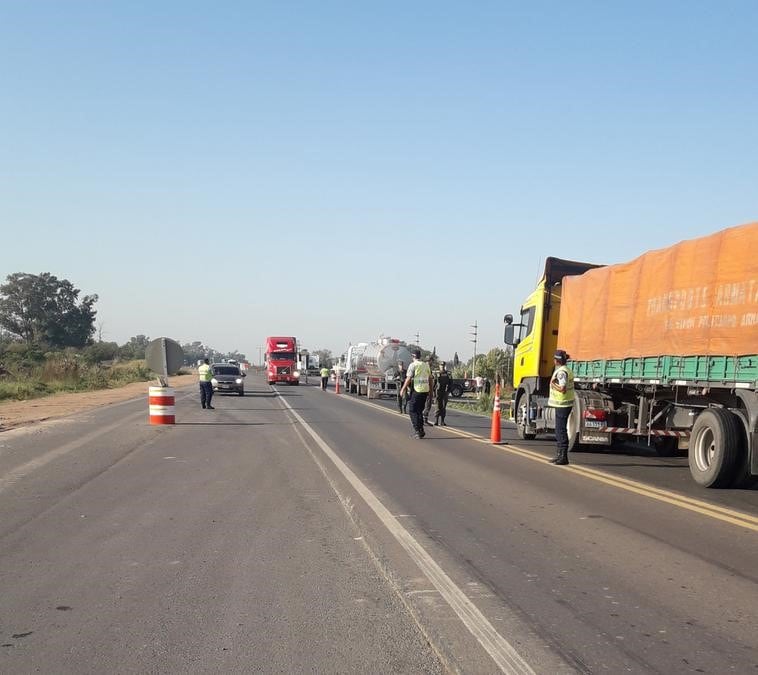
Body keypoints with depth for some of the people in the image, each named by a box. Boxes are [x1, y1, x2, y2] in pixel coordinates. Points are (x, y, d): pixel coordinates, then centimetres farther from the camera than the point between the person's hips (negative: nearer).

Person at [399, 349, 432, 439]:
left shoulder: (413, 365, -8)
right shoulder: (426, 365, 12)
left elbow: (408, 378, -12)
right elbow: (430, 378, 15)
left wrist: (403, 389, -4)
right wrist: (430, 389, 24)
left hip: (416, 390, -6)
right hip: (425, 390, 7)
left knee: (413, 411, 1)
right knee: (419, 411, 17)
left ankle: (417, 431, -6)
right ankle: (421, 430, 16)